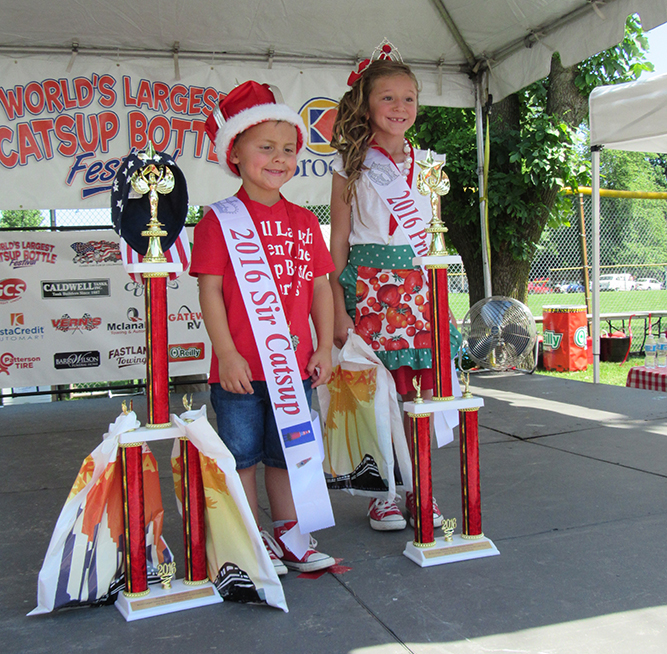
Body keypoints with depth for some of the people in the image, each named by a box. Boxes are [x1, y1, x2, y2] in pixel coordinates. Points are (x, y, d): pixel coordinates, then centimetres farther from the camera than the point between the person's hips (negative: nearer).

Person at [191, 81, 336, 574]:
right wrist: (227, 354, -14)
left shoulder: (304, 221, 10)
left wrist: (324, 348, 6)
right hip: (240, 366, -4)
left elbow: (320, 287, 11)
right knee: (243, 455, 7)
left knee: (288, 452, 16)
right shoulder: (221, 219, -5)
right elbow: (210, 290, -9)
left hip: (296, 363, 5)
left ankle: (286, 535, 31)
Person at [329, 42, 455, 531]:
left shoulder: (427, 164, 13)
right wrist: (338, 308, -7)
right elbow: (339, 241, 0)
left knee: (422, 391, 2)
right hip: (369, 284, -3)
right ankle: (381, 491, 15)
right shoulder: (353, 165, 2)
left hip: (419, 284, 3)